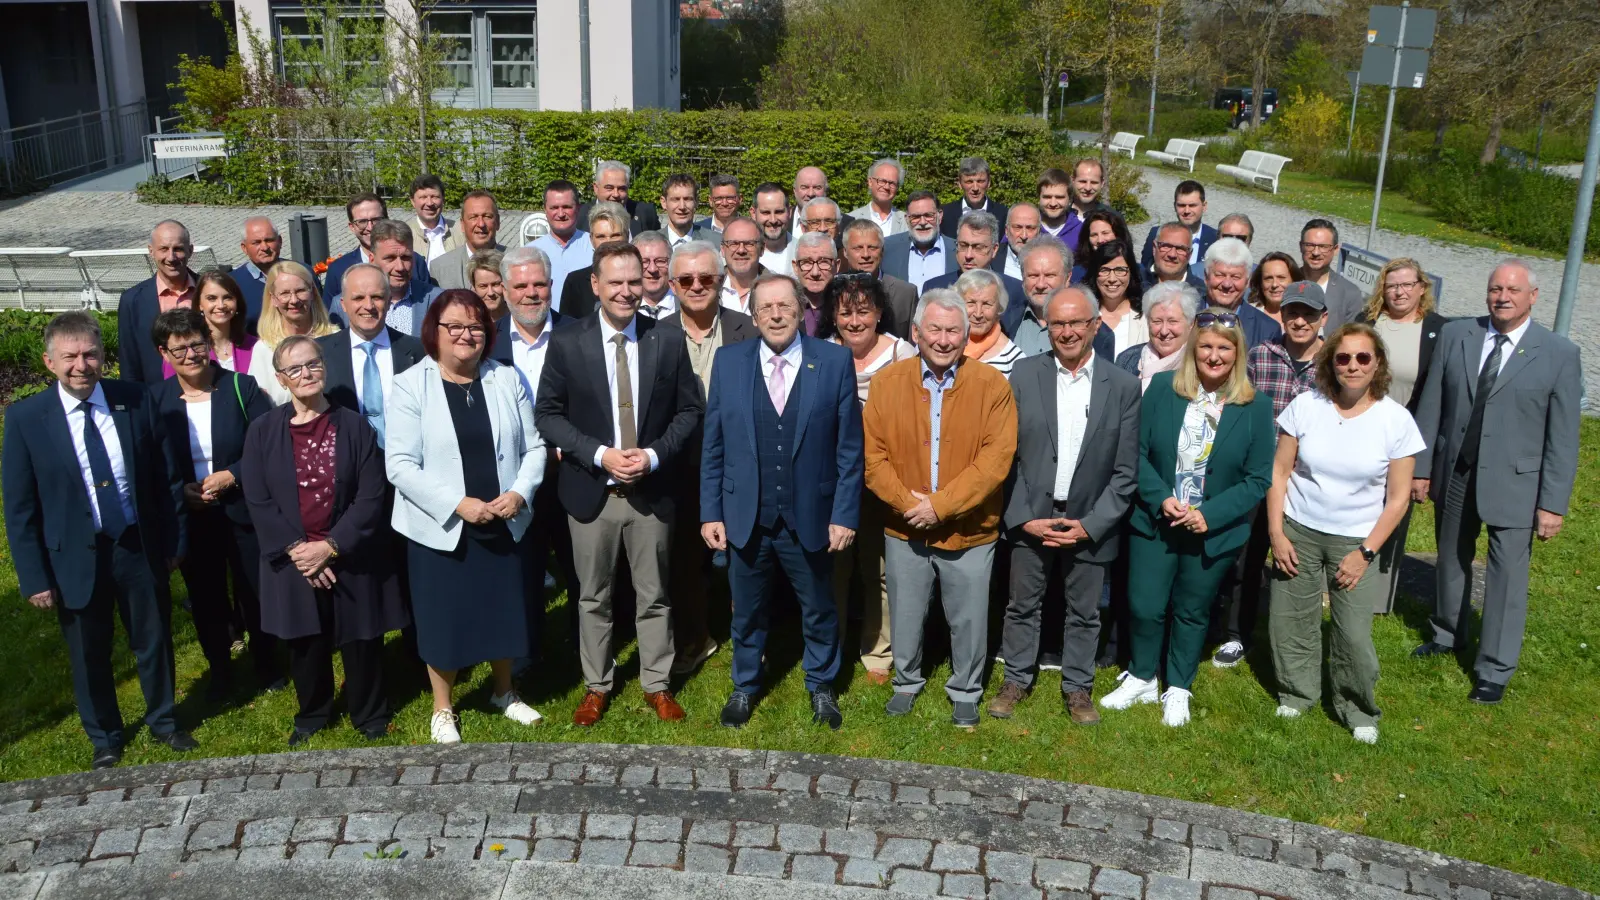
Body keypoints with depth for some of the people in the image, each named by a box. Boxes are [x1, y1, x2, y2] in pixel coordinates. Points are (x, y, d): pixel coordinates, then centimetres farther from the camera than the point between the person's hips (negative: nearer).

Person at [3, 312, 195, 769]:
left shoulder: (136, 401, -9)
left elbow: (167, 478, 0)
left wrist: (174, 541, 1)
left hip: (141, 549, 1)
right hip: (75, 558, -1)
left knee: (154, 643, 18)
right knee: (89, 658, 17)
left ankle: (163, 721, 42)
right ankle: (104, 739, 40)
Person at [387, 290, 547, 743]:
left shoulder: (507, 379, 2)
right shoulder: (410, 385, -9)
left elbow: (533, 446, 4)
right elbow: (400, 465, -13)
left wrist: (519, 492, -13)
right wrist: (457, 504, -20)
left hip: (504, 526, 3)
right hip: (440, 528, -3)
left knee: (504, 610, 16)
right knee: (443, 618, 9)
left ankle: (504, 692, 40)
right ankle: (443, 709, 31)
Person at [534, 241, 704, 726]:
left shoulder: (668, 340, -1)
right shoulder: (566, 342, -4)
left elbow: (689, 410, 2)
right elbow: (548, 414, -3)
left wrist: (654, 455, -13)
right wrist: (600, 454, -16)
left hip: (652, 490, 1)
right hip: (591, 490, 0)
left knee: (654, 596, 11)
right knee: (594, 597, 12)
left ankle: (657, 685, 26)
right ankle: (596, 686, 27)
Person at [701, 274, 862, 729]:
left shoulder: (835, 361, -7)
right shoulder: (728, 362, -2)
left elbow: (849, 448, -5)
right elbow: (713, 446, 1)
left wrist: (845, 515, -8)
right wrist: (710, 512, -2)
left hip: (811, 517, -1)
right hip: (746, 517, 1)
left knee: (818, 611, 17)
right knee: (747, 611, 18)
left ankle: (821, 687, 40)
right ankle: (745, 687, 40)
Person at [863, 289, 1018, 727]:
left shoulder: (992, 385, -8)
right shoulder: (888, 382, -2)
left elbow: (996, 458, -14)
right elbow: (872, 453, -4)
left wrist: (941, 504, -18)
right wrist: (906, 502, -16)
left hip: (969, 531, -1)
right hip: (904, 529, 2)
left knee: (968, 620, 12)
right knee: (906, 615, 17)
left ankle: (965, 693, 34)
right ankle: (906, 682, 40)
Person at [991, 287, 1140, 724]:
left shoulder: (1123, 386, -4)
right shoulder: (1024, 375, -4)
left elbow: (1126, 470, -3)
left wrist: (1091, 524, -10)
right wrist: (1024, 518, -9)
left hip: (1089, 524, 0)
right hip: (1030, 519, 0)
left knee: (1084, 614, 13)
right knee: (1022, 606, 13)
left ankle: (1077, 687, 32)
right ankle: (1016, 679, 32)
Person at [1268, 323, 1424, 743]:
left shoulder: (1396, 420, -9)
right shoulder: (1305, 406, -7)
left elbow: (1398, 498, -4)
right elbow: (1279, 472, -1)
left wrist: (1365, 552, -9)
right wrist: (1276, 533, -6)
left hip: (1355, 541, -1)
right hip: (1298, 532, 1)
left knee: (1353, 634, -2)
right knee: (1290, 622, 7)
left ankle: (1357, 709, 22)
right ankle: (1297, 694, 31)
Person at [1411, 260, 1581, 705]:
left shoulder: (1560, 354, -7)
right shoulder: (1455, 335, 0)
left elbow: (1563, 437, -7)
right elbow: (1431, 406, 3)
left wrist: (1553, 503, -10)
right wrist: (1420, 468, 2)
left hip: (1514, 484, -3)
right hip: (1454, 474, 3)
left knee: (1507, 577, 0)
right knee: (1452, 562, 20)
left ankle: (1495, 670, 15)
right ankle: (1448, 635, 42)